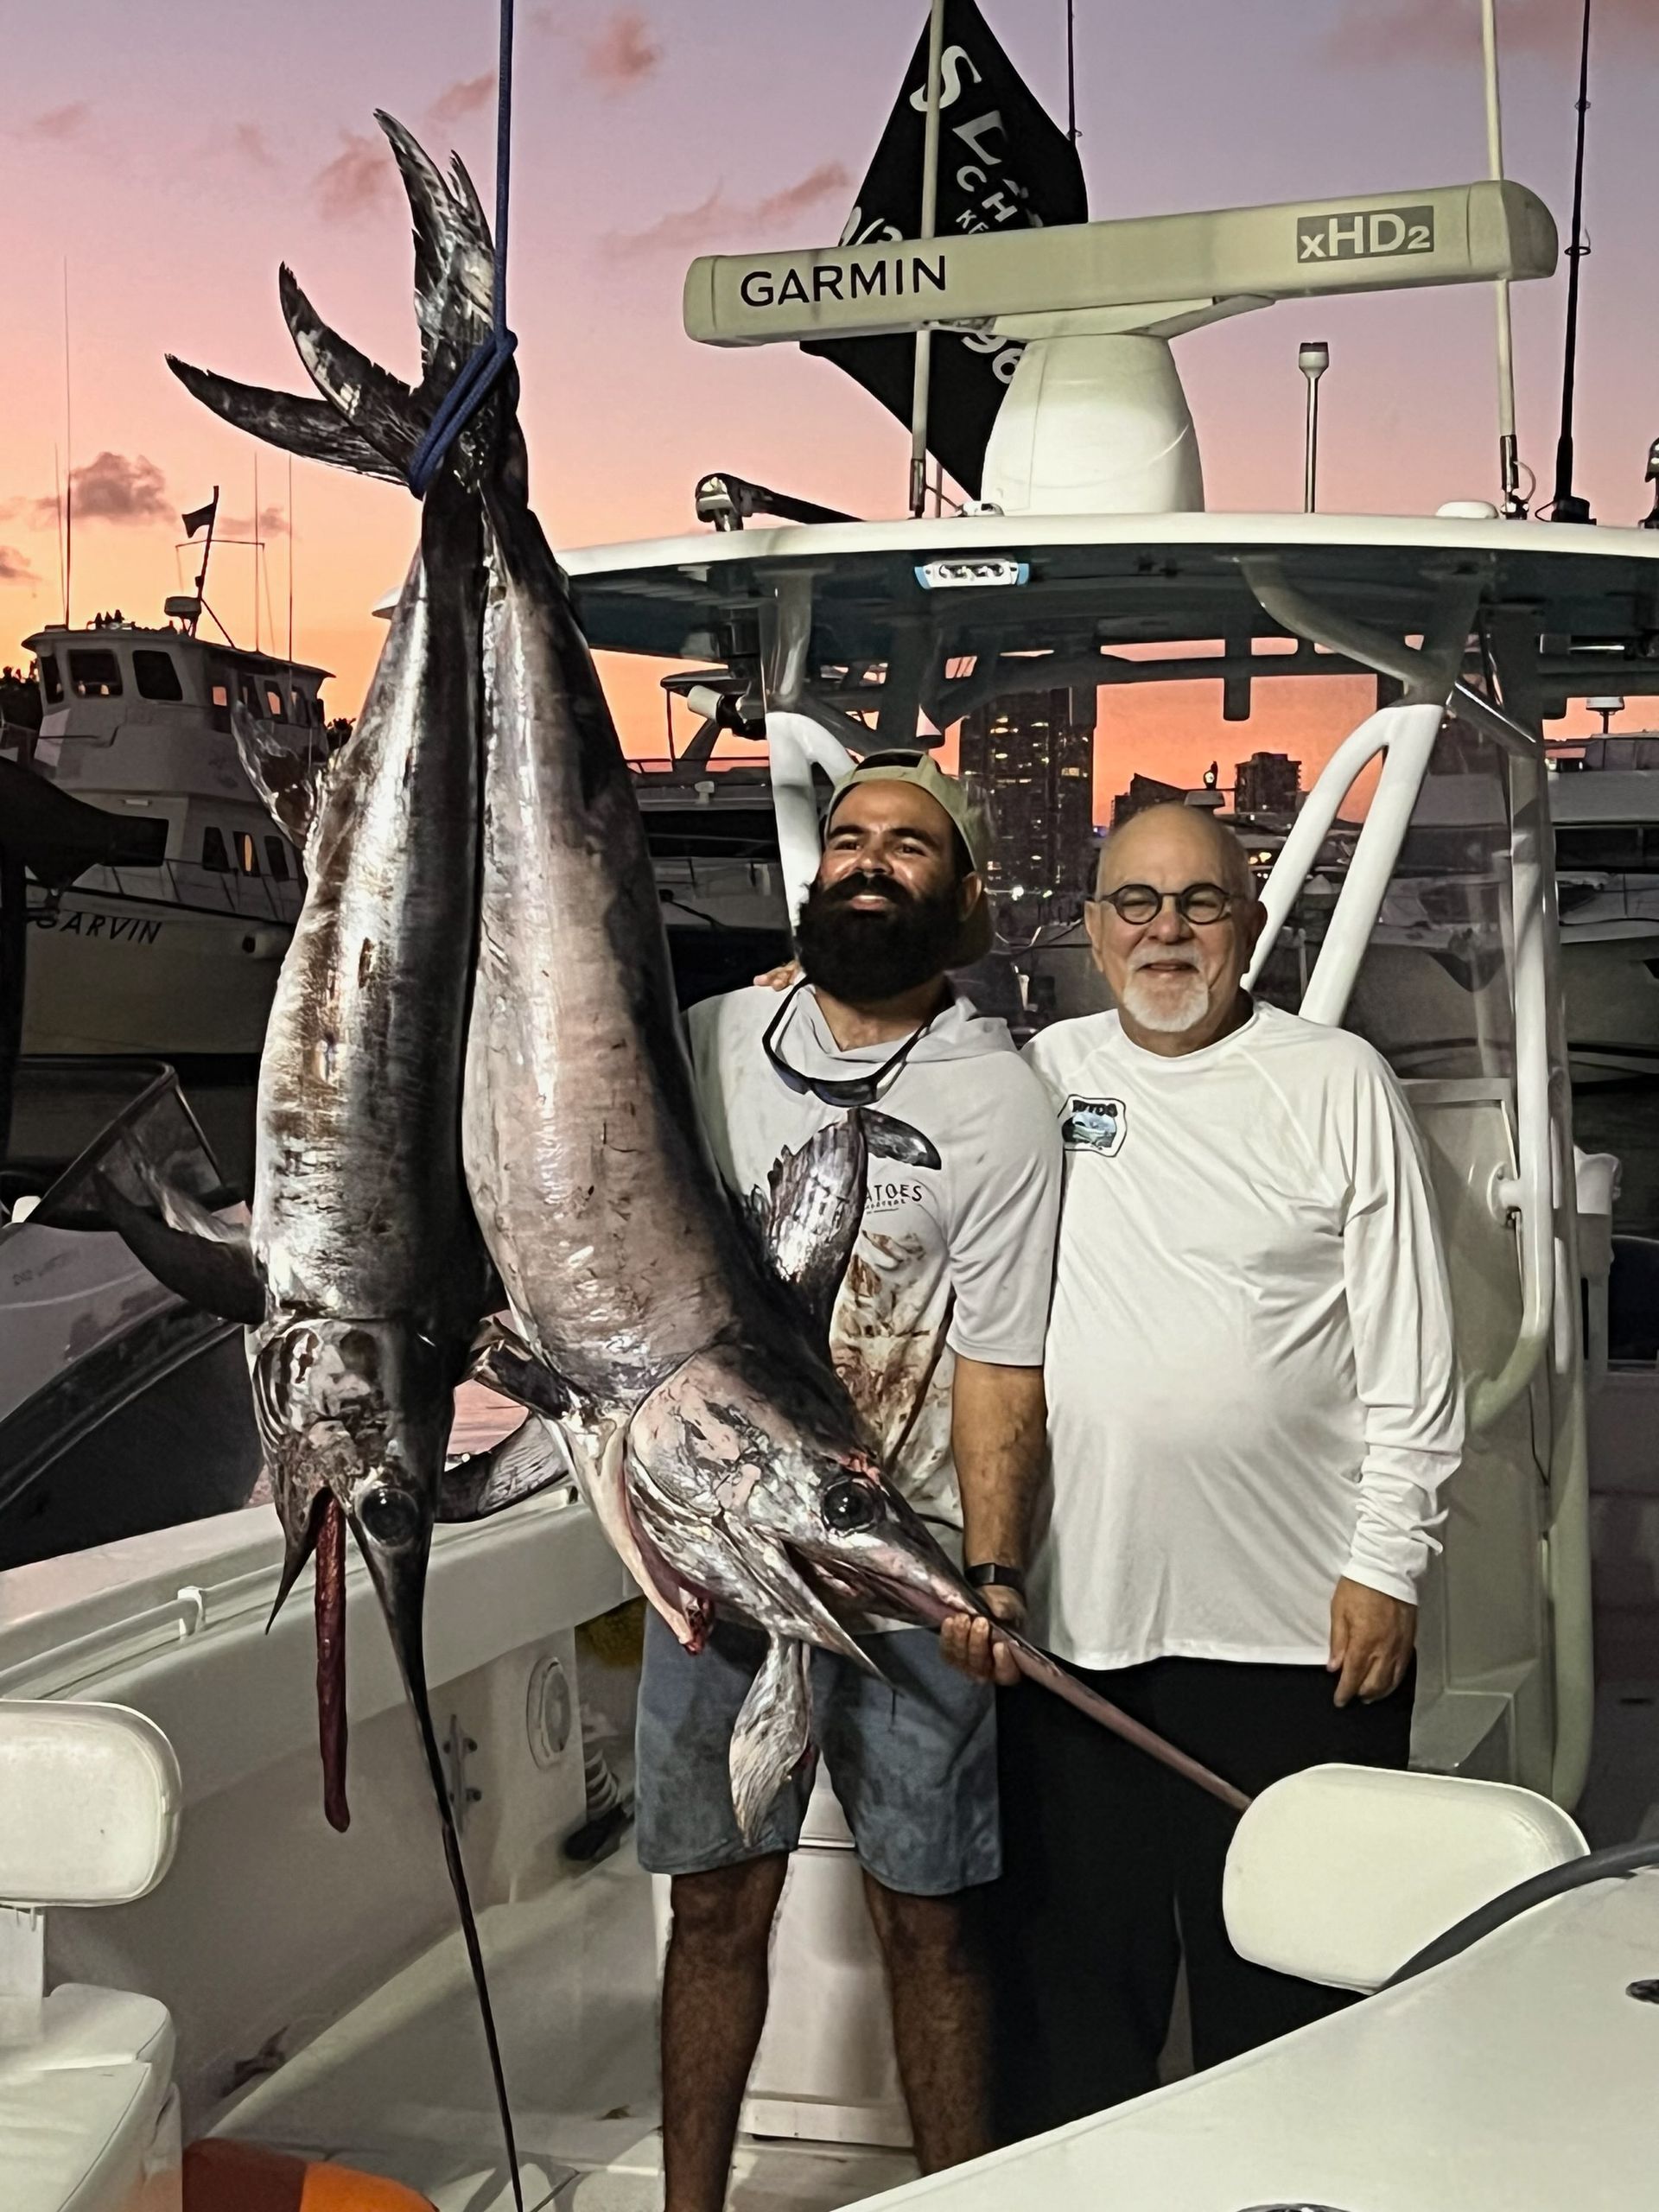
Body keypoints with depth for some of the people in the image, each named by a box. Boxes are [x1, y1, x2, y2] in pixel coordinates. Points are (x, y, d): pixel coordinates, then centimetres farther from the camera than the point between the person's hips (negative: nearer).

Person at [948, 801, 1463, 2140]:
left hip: (1292, 1623, -2)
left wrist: (1387, 1563, -6)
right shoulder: (1037, 1077, 8)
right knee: (1073, 1967, 13)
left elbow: (1411, 1352, -1)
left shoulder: (1336, 1084, 1)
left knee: (1282, 1982, 7)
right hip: (1066, 1618, 3)